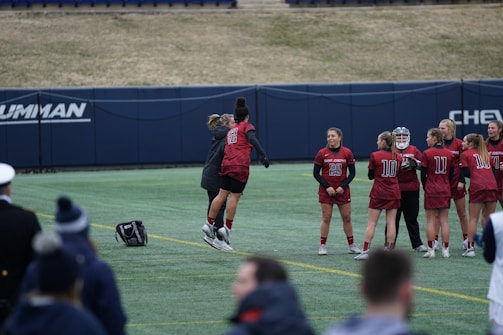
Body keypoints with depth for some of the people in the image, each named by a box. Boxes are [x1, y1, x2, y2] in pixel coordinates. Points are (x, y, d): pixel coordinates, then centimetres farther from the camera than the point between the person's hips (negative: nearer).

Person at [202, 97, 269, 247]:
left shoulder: (231, 130, 24)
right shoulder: (247, 126, 4)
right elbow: (252, 138, -17)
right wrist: (263, 154, -27)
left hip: (226, 164, 6)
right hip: (241, 165, -6)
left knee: (222, 194, 11)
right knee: (235, 197, -1)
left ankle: (209, 224, 10)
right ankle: (227, 228, 0)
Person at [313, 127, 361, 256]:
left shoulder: (347, 153, -2)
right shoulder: (322, 153, -3)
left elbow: (352, 173, 2)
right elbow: (316, 173, -1)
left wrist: (343, 186, -10)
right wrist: (327, 187, -11)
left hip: (342, 191, 1)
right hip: (326, 191, -1)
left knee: (347, 218, 5)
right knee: (326, 218, -1)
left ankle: (351, 245, 15)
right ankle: (322, 246, 5)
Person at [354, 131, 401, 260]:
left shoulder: (375, 156, -9)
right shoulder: (397, 157, 2)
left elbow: (370, 176, -2)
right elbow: (396, 173, 11)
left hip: (378, 193, -3)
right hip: (394, 193, 3)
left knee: (372, 223, 1)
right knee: (391, 222, 5)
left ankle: (365, 251, -1)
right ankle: (390, 251, 5)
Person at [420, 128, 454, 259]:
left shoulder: (427, 153, -10)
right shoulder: (449, 154, 2)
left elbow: (423, 174, -7)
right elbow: (451, 174, 7)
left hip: (431, 190, -4)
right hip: (445, 191, 4)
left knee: (431, 221, 2)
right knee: (444, 221, 7)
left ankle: (431, 250, 1)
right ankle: (445, 250, 7)